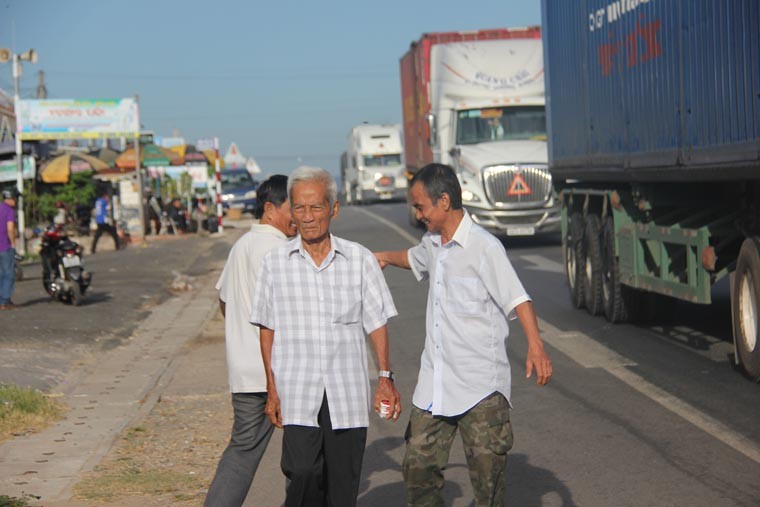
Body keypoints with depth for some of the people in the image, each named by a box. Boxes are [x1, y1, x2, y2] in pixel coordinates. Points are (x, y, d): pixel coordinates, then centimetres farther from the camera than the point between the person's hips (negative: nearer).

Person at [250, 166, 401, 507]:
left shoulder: (360, 259, 3)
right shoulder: (276, 263, 4)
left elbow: (376, 323, 8)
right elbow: (267, 329, 8)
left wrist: (385, 377, 0)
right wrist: (272, 389, 5)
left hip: (348, 394, 1)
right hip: (298, 395, -1)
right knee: (303, 473, -14)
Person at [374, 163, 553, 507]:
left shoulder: (484, 247, -11)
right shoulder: (433, 243, 13)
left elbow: (516, 298, -18)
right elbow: (414, 258, 40)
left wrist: (535, 346, -30)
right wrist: (384, 257, 25)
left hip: (481, 387, -7)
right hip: (434, 384, 7)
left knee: (487, 473, -4)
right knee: (418, 466, 6)